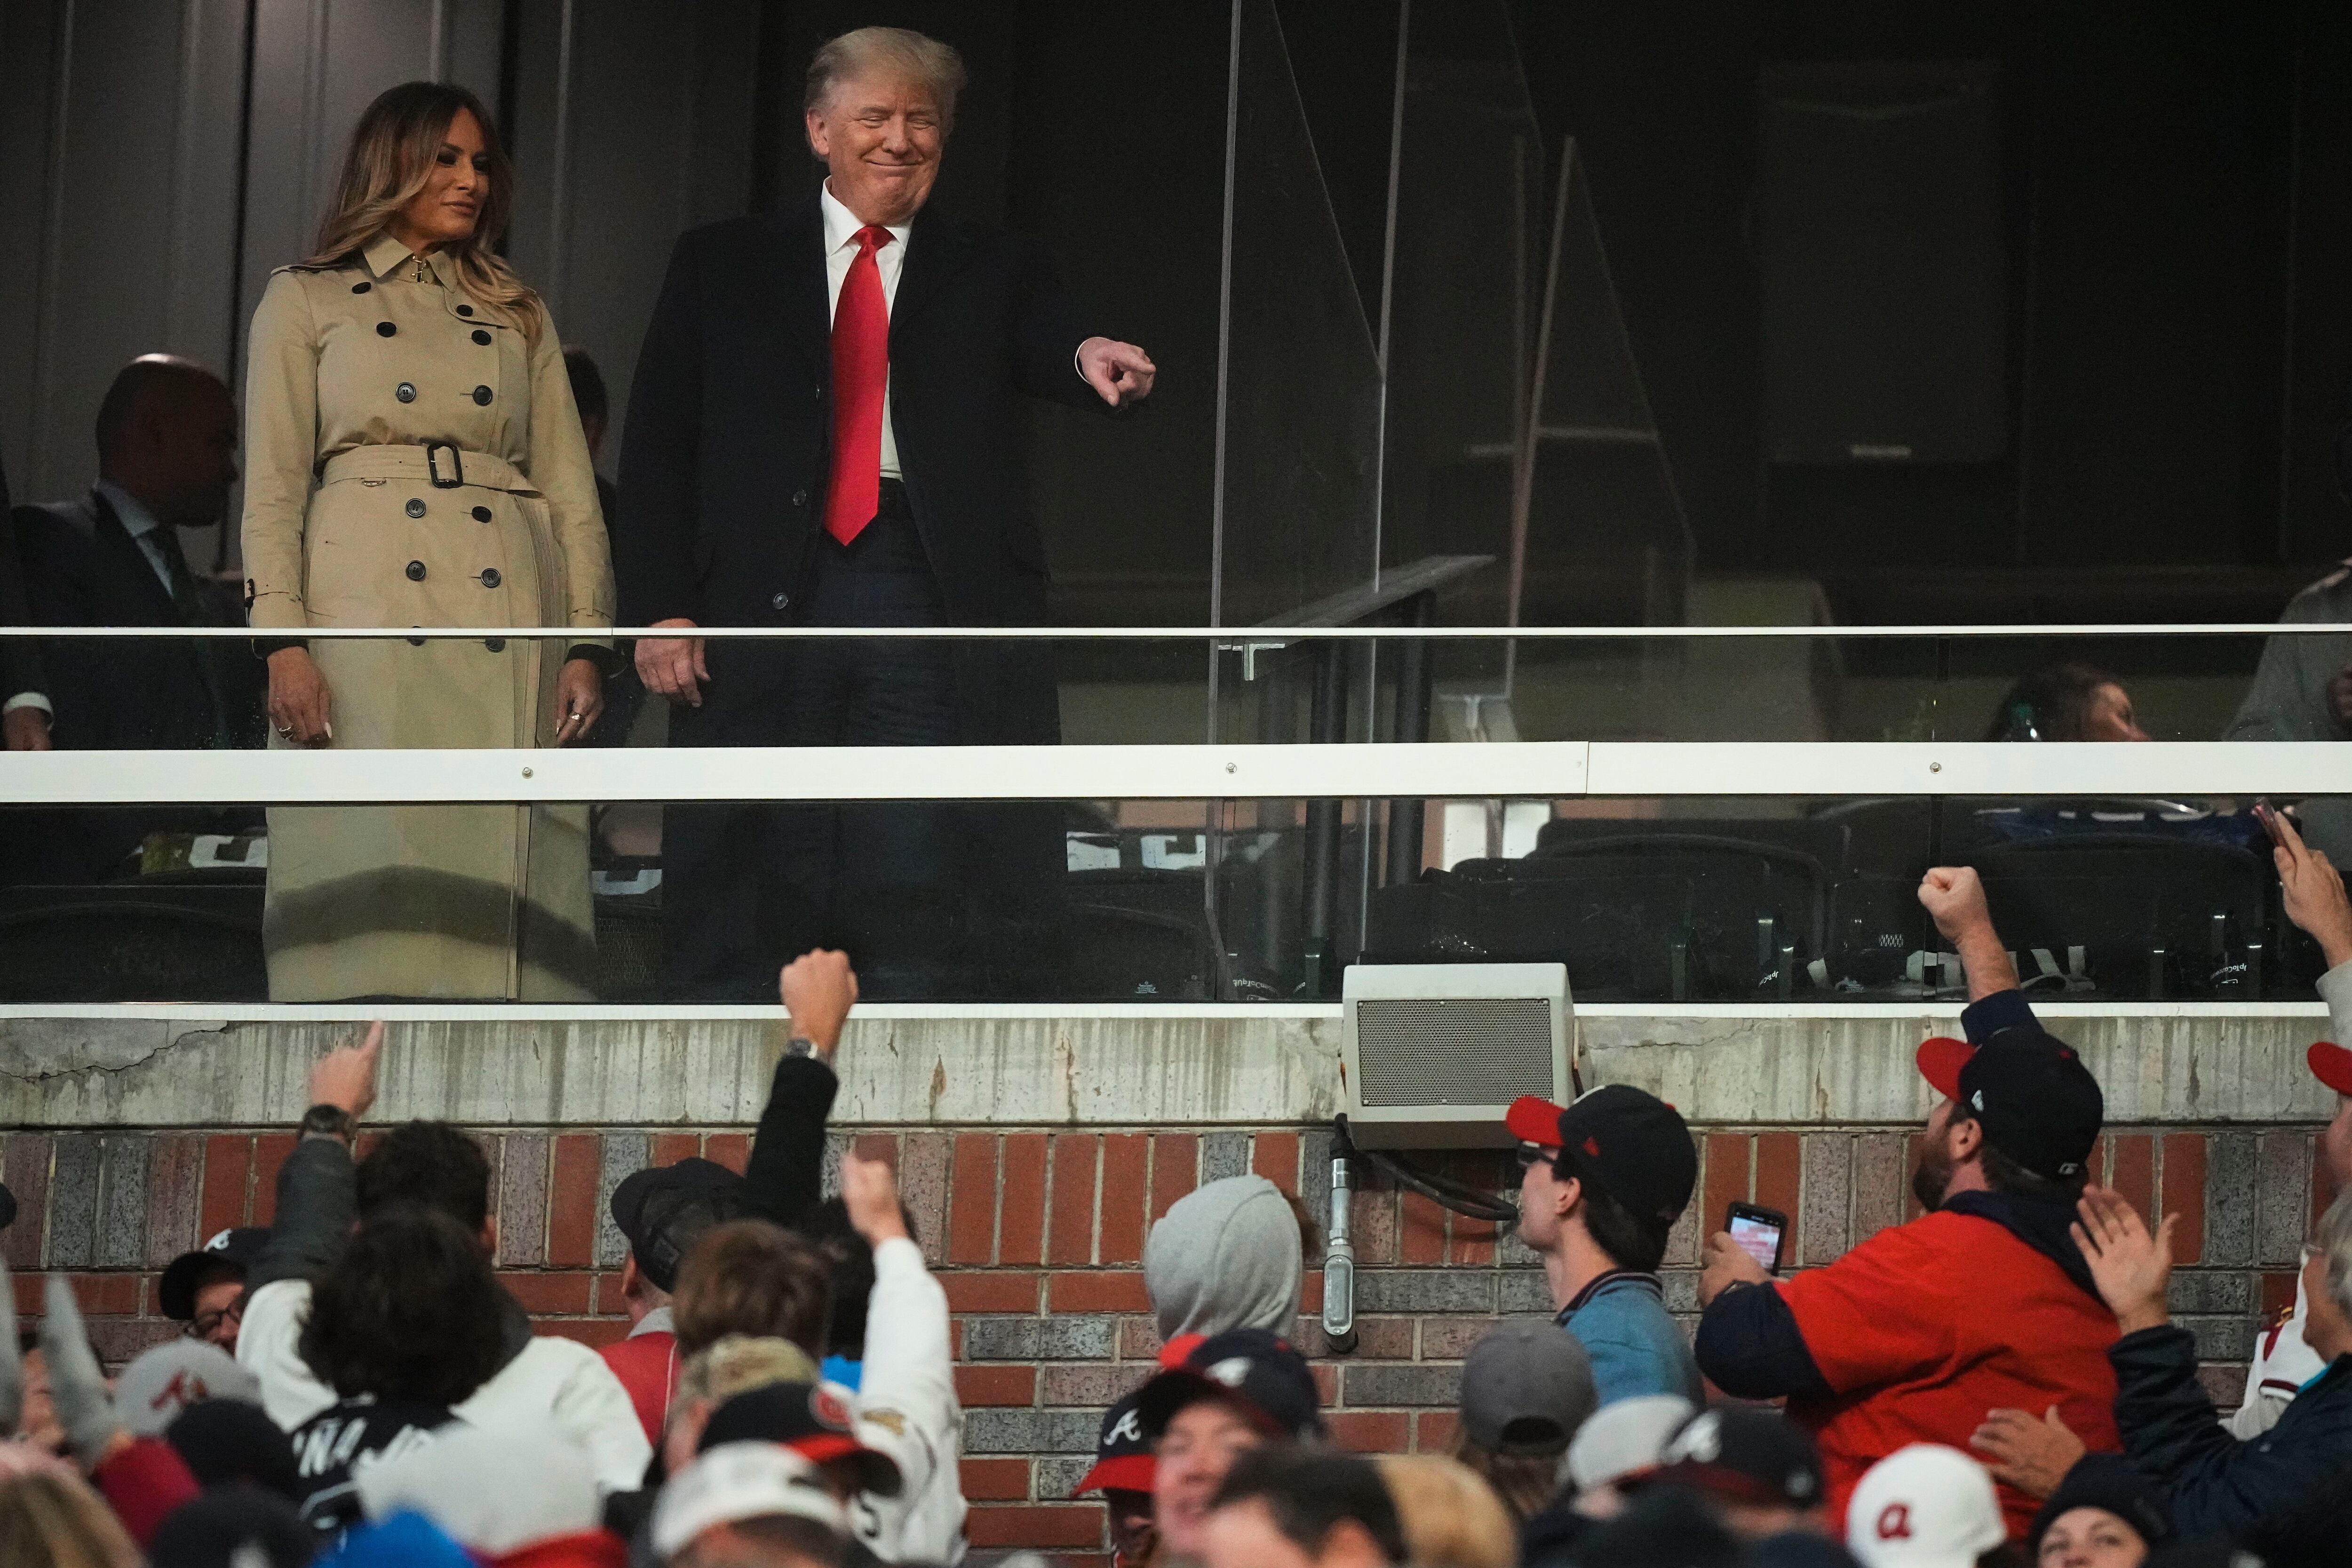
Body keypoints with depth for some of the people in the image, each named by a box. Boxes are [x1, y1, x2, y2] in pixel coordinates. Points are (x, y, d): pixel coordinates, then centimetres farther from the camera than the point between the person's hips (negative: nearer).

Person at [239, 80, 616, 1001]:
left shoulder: (518, 317, 20)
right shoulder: (305, 302, 12)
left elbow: (571, 492, 14)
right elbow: (273, 485, 5)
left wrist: (587, 644, 1)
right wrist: (283, 641, -9)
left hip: (509, 628, 3)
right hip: (368, 611, -3)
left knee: (502, 879, -6)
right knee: (372, 886, -12)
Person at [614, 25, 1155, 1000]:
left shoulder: (994, 274, 14)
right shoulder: (721, 268, 13)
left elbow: (1048, 351, -6)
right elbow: (658, 445, 8)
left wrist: (1094, 359, -32)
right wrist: (659, 607, -3)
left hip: (928, 591, 0)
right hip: (768, 589, 0)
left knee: (917, 898, -3)